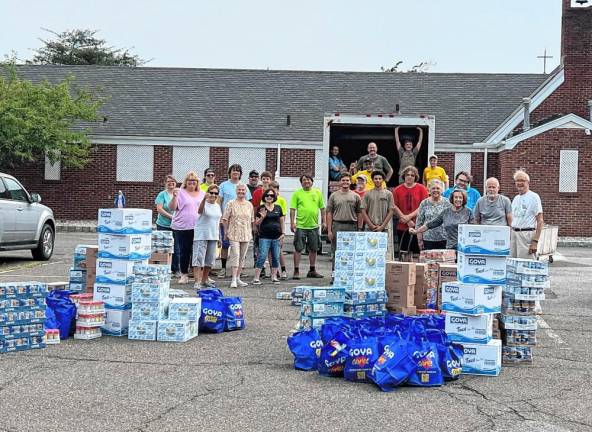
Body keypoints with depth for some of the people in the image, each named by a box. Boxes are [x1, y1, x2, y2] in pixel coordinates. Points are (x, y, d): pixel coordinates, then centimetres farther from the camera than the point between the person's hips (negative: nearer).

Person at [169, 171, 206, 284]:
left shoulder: (202, 194, 13)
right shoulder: (181, 192, 2)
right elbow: (172, 207, -5)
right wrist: (174, 197, -20)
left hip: (199, 227, 3)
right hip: (183, 228, -2)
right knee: (184, 251, 3)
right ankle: (184, 274, 13)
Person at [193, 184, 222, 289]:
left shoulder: (217, 206, 11)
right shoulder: (204, 204, -11)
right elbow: (199, 211, -35)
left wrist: (218, 236, 18)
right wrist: (204, 199, -51)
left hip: (213, 236, 7)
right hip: (201, 236, -7)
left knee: (210, 260, 13)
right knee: (199, 259, -8)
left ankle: (205, 280, 25)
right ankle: (197, 282, -11)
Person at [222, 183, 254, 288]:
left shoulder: (249, 205, 11)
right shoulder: (231, 204, -1)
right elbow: (225, 219, 0)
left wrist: (251, 233, 13)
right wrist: (225, 232, -3)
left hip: (246, 234, 4)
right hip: (234, 234, -4)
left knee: (242, 256, 8)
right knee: (235, 255, -12)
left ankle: (238, 278, 16)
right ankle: (234, 279, -13)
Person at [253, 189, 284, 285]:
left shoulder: (278, 208, 9)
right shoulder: (261, 208, 2)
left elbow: (282, 221, 15)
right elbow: (256, 223, 3)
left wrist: (282, 233, 7)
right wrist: (262, 217, -15)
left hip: (276, 237, 3)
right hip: (264, 237, -3)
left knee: (276, 257, 6)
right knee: (262, 256, -9)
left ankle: (274, 276, 17)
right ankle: (256, 277, -6)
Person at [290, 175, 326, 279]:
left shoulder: (317, 192, 8)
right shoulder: (297, 193, -1)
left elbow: (322, 208, 12)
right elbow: (293, 209, -3)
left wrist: (324, 221, 6)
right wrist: (292, 223, -11)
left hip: (314, 225, 4)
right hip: (301, 225, -3)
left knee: (313, 249, 11)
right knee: (298, 249, -3)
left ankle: (312, 270, 23)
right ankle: (296, 271, 2)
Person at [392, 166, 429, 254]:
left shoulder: (421, 188, 3)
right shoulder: (397, 190, 7)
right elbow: (395, 207, 1)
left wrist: (410, 216, -11)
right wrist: (407, 221, -8)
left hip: (417, 226, -2)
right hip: (402, 227, 2)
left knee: (417, 252, -4)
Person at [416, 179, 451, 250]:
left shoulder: (447, 203, 4)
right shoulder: (424, 203, 4)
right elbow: (419, 223, 5)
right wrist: (420, 240, 1)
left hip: (444, 240, 0)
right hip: (428, 240, 0)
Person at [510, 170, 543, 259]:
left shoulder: (534, 197, -6)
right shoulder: (515, 198, 16)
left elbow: (540, 221, -11)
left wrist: (535, 241, -18)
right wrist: (509, 238, 13)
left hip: (527, 234, -7)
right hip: (514, 233, 7)